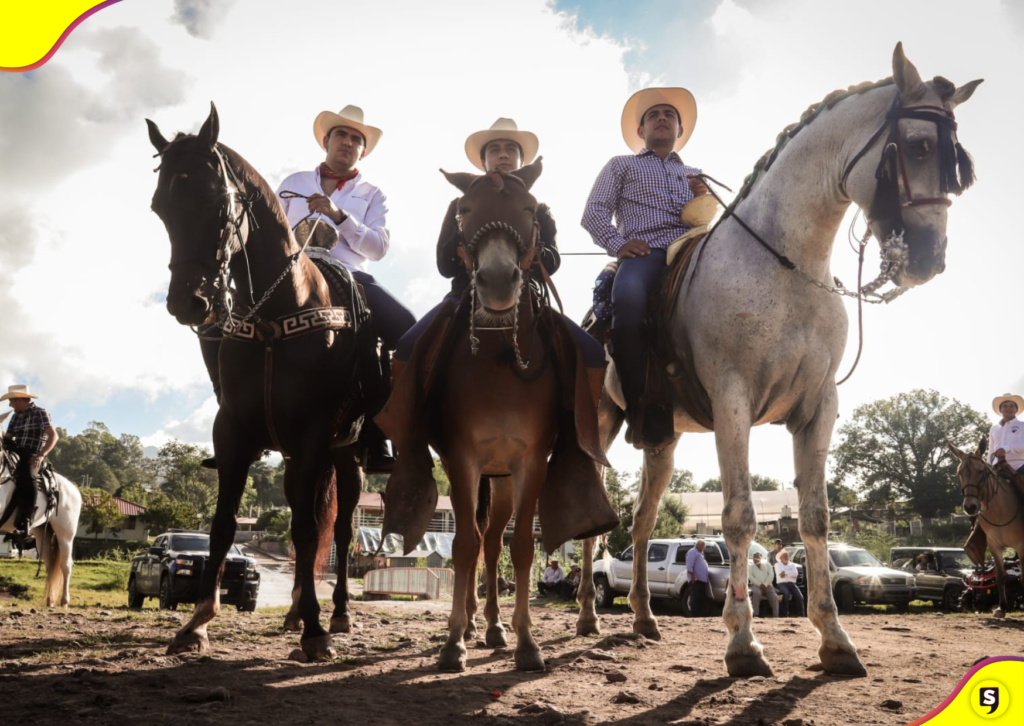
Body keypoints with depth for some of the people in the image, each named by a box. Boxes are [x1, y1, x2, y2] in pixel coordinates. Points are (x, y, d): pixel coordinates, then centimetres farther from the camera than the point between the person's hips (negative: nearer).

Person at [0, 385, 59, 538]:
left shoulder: (39, 413, -3)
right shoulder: (16, 416, 18)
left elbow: (54, 436, -12)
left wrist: (41, 455, -25)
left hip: (33, 457, -8)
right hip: (17, 454, 8)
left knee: (26, 476, -34)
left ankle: (23, 524, -37)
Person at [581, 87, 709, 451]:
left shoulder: (696, 175, 37)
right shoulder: (621, 166, 28)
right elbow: (594, 213, 14)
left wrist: (706, 199, 7)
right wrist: (618, 244, -5)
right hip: (644, 255, -3)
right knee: (629, 303, -39)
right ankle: (642, 411, -30)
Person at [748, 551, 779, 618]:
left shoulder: (767, 566, 21)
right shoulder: (751, 568, 19)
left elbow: (771, 575, 5)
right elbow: (750, 577, 1)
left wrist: (765, 584, -12)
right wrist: (760, 584, -14)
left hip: (767, 586, 2)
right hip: (756, 585, -2)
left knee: (774, 597, -27)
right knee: (756, 593, -37)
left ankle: (775, 616, -27)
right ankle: (755, 614, -40)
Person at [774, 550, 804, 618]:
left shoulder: (792, 565, 22)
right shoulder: (778, 565, 13)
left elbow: (795, 574, 1)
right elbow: (780, 574, -6)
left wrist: (785, 573, -4)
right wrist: (790, 575, -3)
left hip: (792, 584, 3)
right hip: (782, 584, -3)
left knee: (799, 596, -24)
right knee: (786, 594, -35)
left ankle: (800, 614, -24)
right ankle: (784, 614, -33)